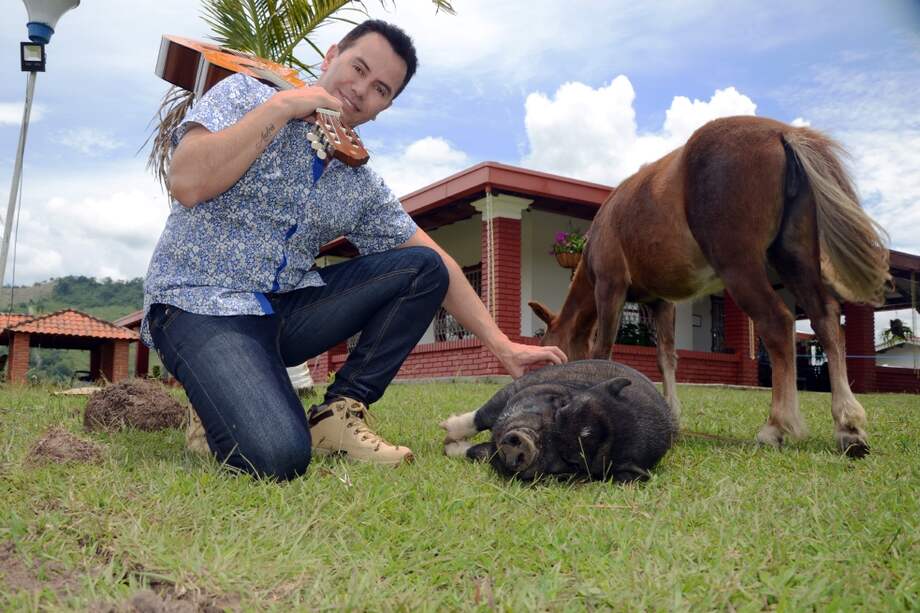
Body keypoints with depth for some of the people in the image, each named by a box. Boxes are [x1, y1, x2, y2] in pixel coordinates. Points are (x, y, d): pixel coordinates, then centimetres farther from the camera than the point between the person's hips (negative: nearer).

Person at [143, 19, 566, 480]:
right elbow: (188, 184, -21)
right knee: (276, 457, -30)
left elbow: (435, 265, 8)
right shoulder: (243, 95, -4)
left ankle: (337, 413, -5)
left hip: (286, 309, 6)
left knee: (422, 269, -6)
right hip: (200, 306, -5)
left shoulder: (362, 185, 7)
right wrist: (280, 106, -19)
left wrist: (503, 347, 2)